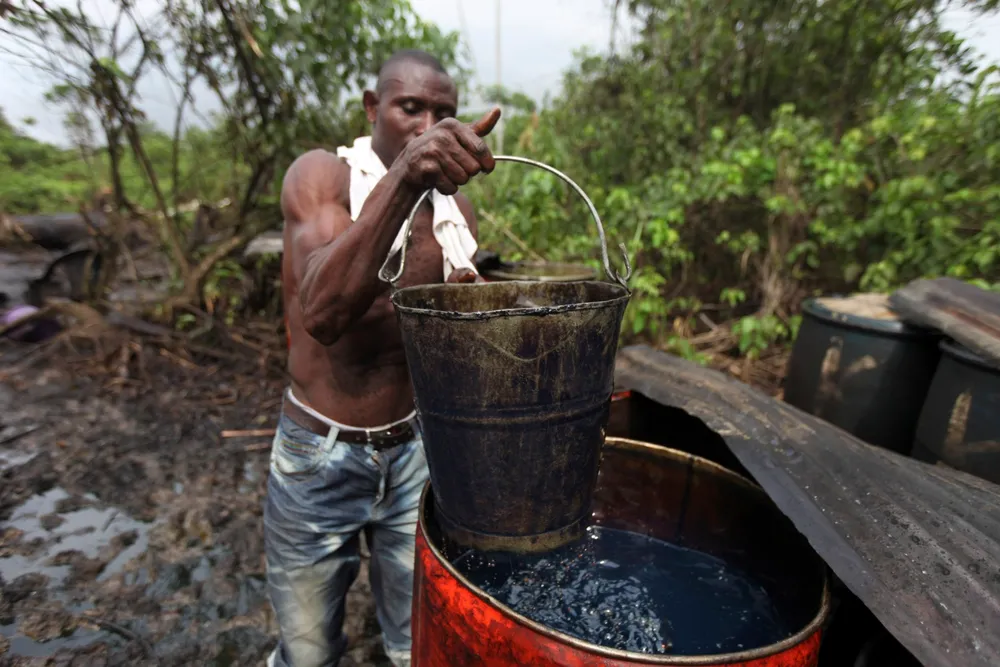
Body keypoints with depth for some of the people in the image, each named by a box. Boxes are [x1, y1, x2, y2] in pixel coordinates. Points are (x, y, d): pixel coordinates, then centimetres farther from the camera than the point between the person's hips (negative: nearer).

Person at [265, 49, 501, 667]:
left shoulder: (456, 208, 2)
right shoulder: (321, 175, -11)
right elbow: (323, 313, -32)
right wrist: (404, 177, -42)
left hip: (415, 451, 3)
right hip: (320, 457, -2)